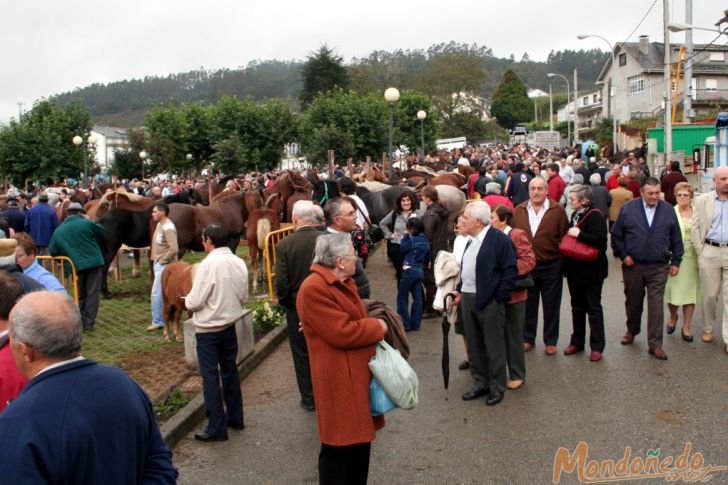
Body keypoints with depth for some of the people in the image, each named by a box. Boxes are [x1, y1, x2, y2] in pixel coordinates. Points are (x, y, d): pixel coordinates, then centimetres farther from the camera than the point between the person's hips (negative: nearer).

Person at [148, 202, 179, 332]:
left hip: (164, 265, -10)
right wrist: (156, 259, 13)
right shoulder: (160, 224, 10)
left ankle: (157, 322, 4)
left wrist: (162, 260, -18)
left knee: (156, 294, -6)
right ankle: (164, 318, 25)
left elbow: (174, 249, -29)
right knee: (162, 293, 16)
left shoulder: (168, 228, -21)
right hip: (159, 264, 10)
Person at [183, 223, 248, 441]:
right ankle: (235, 417, 30)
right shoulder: (239, 263, -3)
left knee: (210, 377, 3)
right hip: (230, 325, 6)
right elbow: (243, 297, 4)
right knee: (230, 372, 18)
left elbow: (195, 302, -18)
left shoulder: (209, 264, -21)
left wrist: (187, 300, 3)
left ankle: (216, 428, 9)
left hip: (208, 329, -6)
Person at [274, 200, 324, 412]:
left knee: (302, 354, 15)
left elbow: (281, 283, -17)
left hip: (297, 307, -2)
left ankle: (309, 399, 25)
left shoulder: (284, 245, -17)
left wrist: (284, 301, 2)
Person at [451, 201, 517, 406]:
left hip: (489, 301, -8)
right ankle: (480, 383, 28)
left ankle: (497, 387, 17)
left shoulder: (499, 239, -12)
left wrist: (498, 298, -15)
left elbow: (510, 271, -13)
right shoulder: (470, 240, 14)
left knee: (494, 346, 4)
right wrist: (460, 290, 13)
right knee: (474, 345, 15)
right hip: (467, 298, 8)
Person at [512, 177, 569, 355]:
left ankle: (550, 341, 22)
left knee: (551, 306, 9)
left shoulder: (558, 210, -7)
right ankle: (527, 338, 28)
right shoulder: (519, 211, 2)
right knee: (528, 305, 14)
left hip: (551, 266, -2)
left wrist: (563, 262, -7)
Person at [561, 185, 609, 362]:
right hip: (575, 268, 8)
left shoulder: (595, 216, -16)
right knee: (577, 307, 16)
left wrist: (579, 234, -24)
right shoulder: (576, 215, 9)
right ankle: (577, 342, 27)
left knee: (593, 308, 2)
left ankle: (597, 346, 12)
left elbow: (601, 241, -26)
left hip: (591, 270, -8)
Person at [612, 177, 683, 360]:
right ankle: (631, 331, 37)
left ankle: (655, 344, 3)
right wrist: (623, 255, -5)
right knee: (633, 301, 15)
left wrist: (675, 261, 4)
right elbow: (616, 235, 2)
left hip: (658, 268, 0)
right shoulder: (628, 208, -2)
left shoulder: (668, 210, 1)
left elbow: (676, 239, 7)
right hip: (632, 265, 1)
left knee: (656, 305, -3)